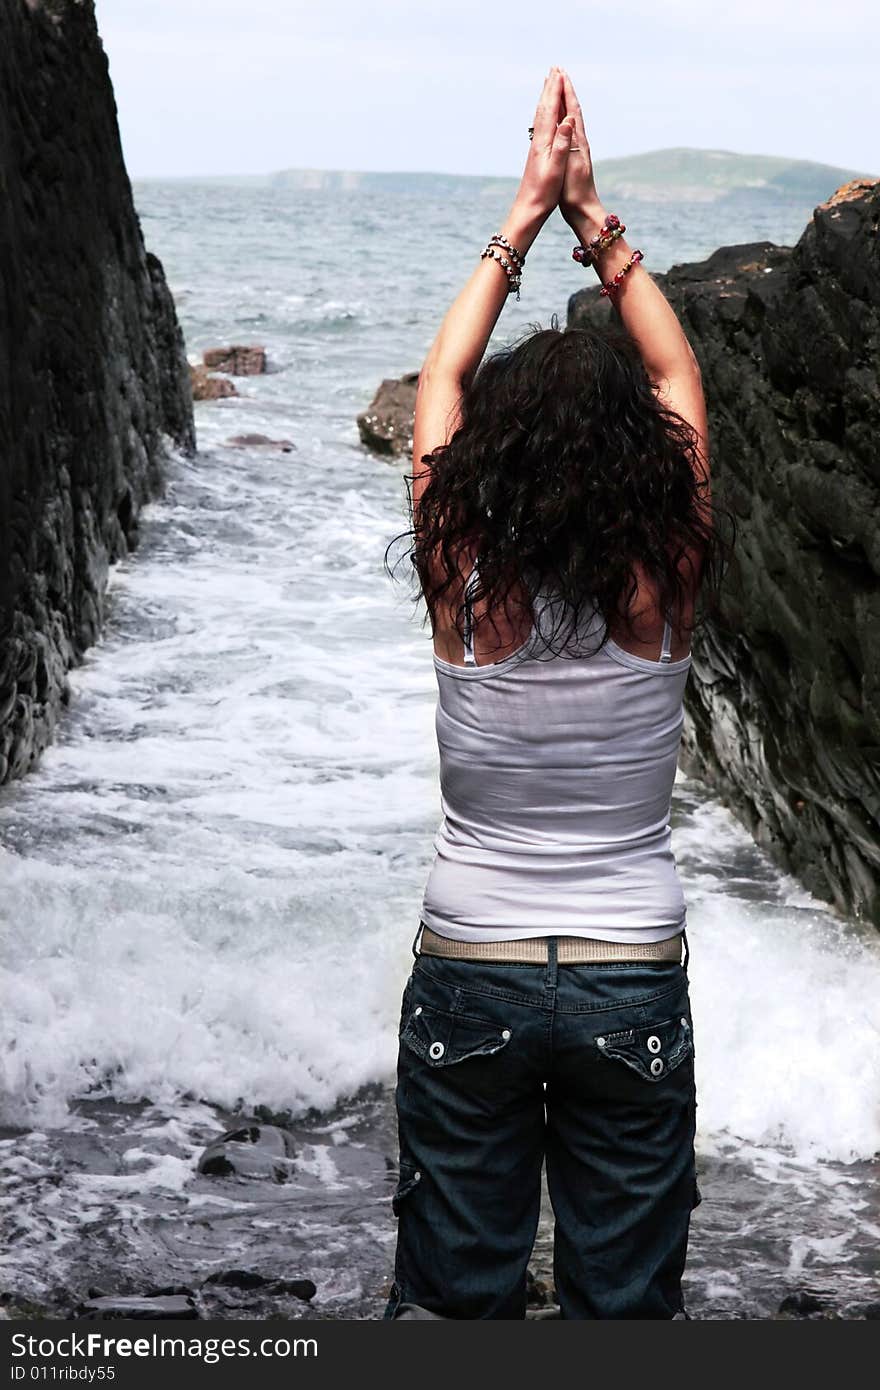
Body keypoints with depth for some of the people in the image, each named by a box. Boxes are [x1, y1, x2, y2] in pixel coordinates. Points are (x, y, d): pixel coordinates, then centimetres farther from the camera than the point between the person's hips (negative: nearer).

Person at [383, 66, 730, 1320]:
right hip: (634, 981, 0)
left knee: (452, 1294, 14)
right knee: (625, 1301, 13)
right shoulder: (665, 587, -13)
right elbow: (677, 375, 2)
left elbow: (442, 379, 2)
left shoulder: (462, 580, -14)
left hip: (470, 971, 0)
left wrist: (524, 219, 7)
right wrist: (594, 220, 6)